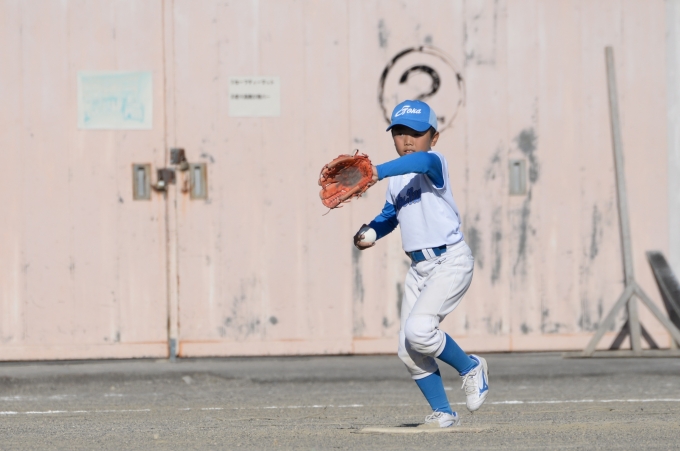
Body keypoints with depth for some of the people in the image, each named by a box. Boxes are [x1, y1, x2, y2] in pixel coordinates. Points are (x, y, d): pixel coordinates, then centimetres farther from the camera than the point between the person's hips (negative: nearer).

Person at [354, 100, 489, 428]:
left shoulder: (435, 164, -14)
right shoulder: (396, 179, 10)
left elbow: (421, 161, -38)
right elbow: (390, 215, 23)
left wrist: (378, 172, -53)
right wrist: (370, 232, 1)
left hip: (451, 260, -8)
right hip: (419, 266, 8)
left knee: (419, 330, -24)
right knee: (408, 351, 3)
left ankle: (470, 367, 1)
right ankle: (443, 413, 15)